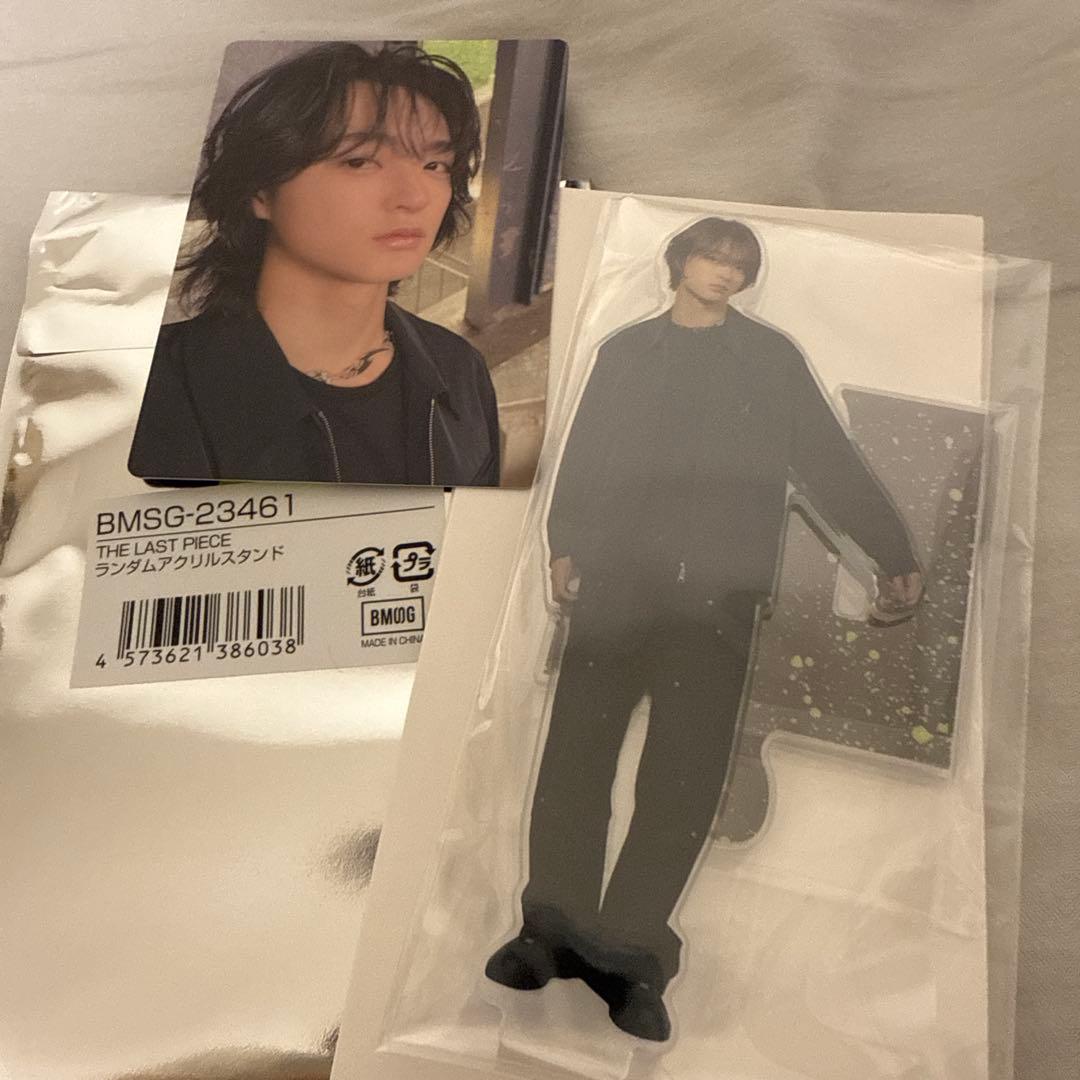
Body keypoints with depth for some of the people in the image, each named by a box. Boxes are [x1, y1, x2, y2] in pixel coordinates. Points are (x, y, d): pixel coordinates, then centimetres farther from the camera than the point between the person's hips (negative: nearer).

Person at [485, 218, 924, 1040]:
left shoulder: (771, 357, 15)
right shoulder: (625, 353, 20)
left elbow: (829, 460, 10)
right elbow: (583, 456, 15)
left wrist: (894, 555, 4)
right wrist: (566, 543, 3)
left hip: (717, 591, -1)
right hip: (617, 579, 1)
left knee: (686, 772, -6)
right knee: (577, 749, -4)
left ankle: (629, 945, 4)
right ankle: (557, 928, 7)